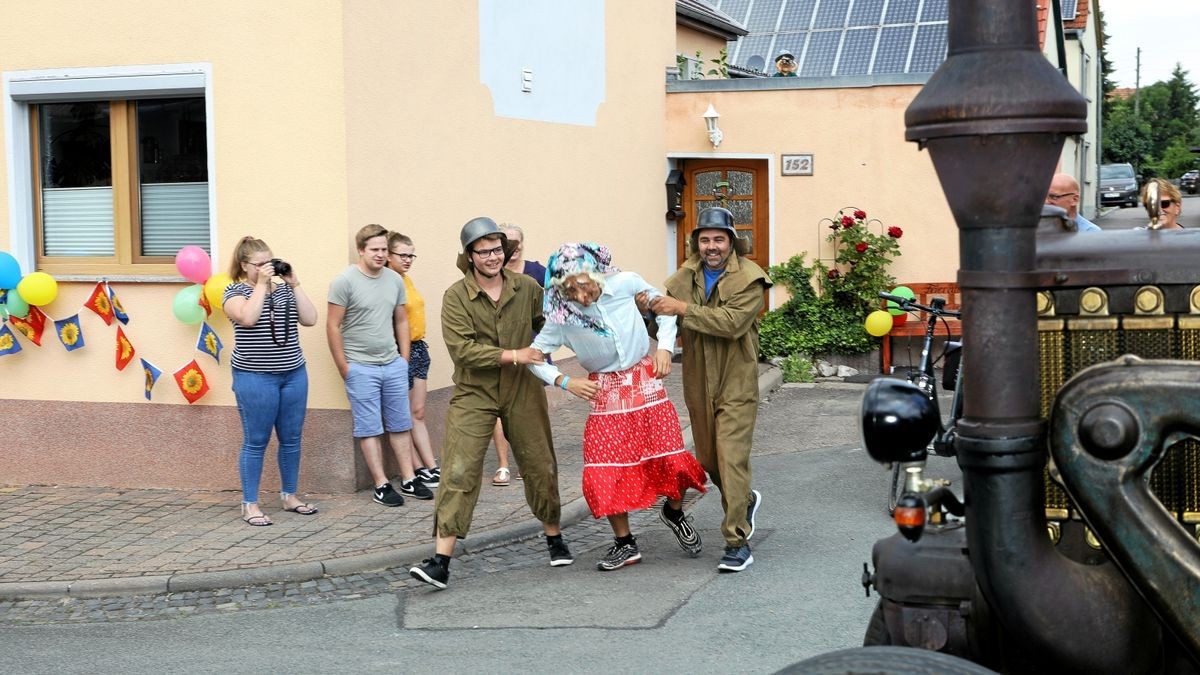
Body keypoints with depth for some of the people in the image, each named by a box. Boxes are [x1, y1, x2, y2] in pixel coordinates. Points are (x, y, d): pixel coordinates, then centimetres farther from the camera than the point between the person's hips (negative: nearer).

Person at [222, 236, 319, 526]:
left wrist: (294, 284, -4)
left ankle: (289, 496, 24)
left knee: (291, 439, 10)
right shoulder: (235, 291, -3)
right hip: (255, 378, -5)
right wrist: (261, 283, -16)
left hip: (294, 375, 5)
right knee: (256, 442, -1)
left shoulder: (284, 290, 10)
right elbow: (247, 317, -23)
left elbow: (310, 319, -1)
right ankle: (250, 505, 7)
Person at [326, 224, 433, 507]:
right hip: (361, 368, -5)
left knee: (400, 424, 9)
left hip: (393, 365, 5)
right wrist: (344, 368, -9)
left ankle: (409, 481, 17)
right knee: (370, 429, 2)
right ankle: (381, 486, 7)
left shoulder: (394, 280, 6)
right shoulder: (345, 281, -10)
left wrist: (404, 358, 9)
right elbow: (333, 326, -9)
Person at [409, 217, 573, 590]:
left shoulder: (527, 288, -1)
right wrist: (512, 355, -23)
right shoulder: (456, 296, -10)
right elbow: (462, 348, -19)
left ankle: (554, 539, 34)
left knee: (541, 467, 12)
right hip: (474, 394, -3)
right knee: (458, 474, -11)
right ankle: (440, 562, -10)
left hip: (522, 392, 3)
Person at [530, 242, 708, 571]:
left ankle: (674, 512, 28)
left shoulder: (625, 283, -15)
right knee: (603, 472, -8)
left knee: (672, 460, -5)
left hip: (645, 381, 0)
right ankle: (625, 544, 12)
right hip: (605, 393, 0)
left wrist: (665, 347, -6)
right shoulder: (562, 317, -16)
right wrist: (565, 381, -16)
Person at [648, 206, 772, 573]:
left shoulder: (749, 278, -11)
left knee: (731, 459, -11)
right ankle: (745, 500, 45)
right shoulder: (685, 275, 5)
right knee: (708, 460, 17)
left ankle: (737, 542, -4)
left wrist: (683, 309, -27)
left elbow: (733, 322, -26)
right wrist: (651, 308, -16)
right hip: (698, 384, 6)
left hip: (736, 383, -6)